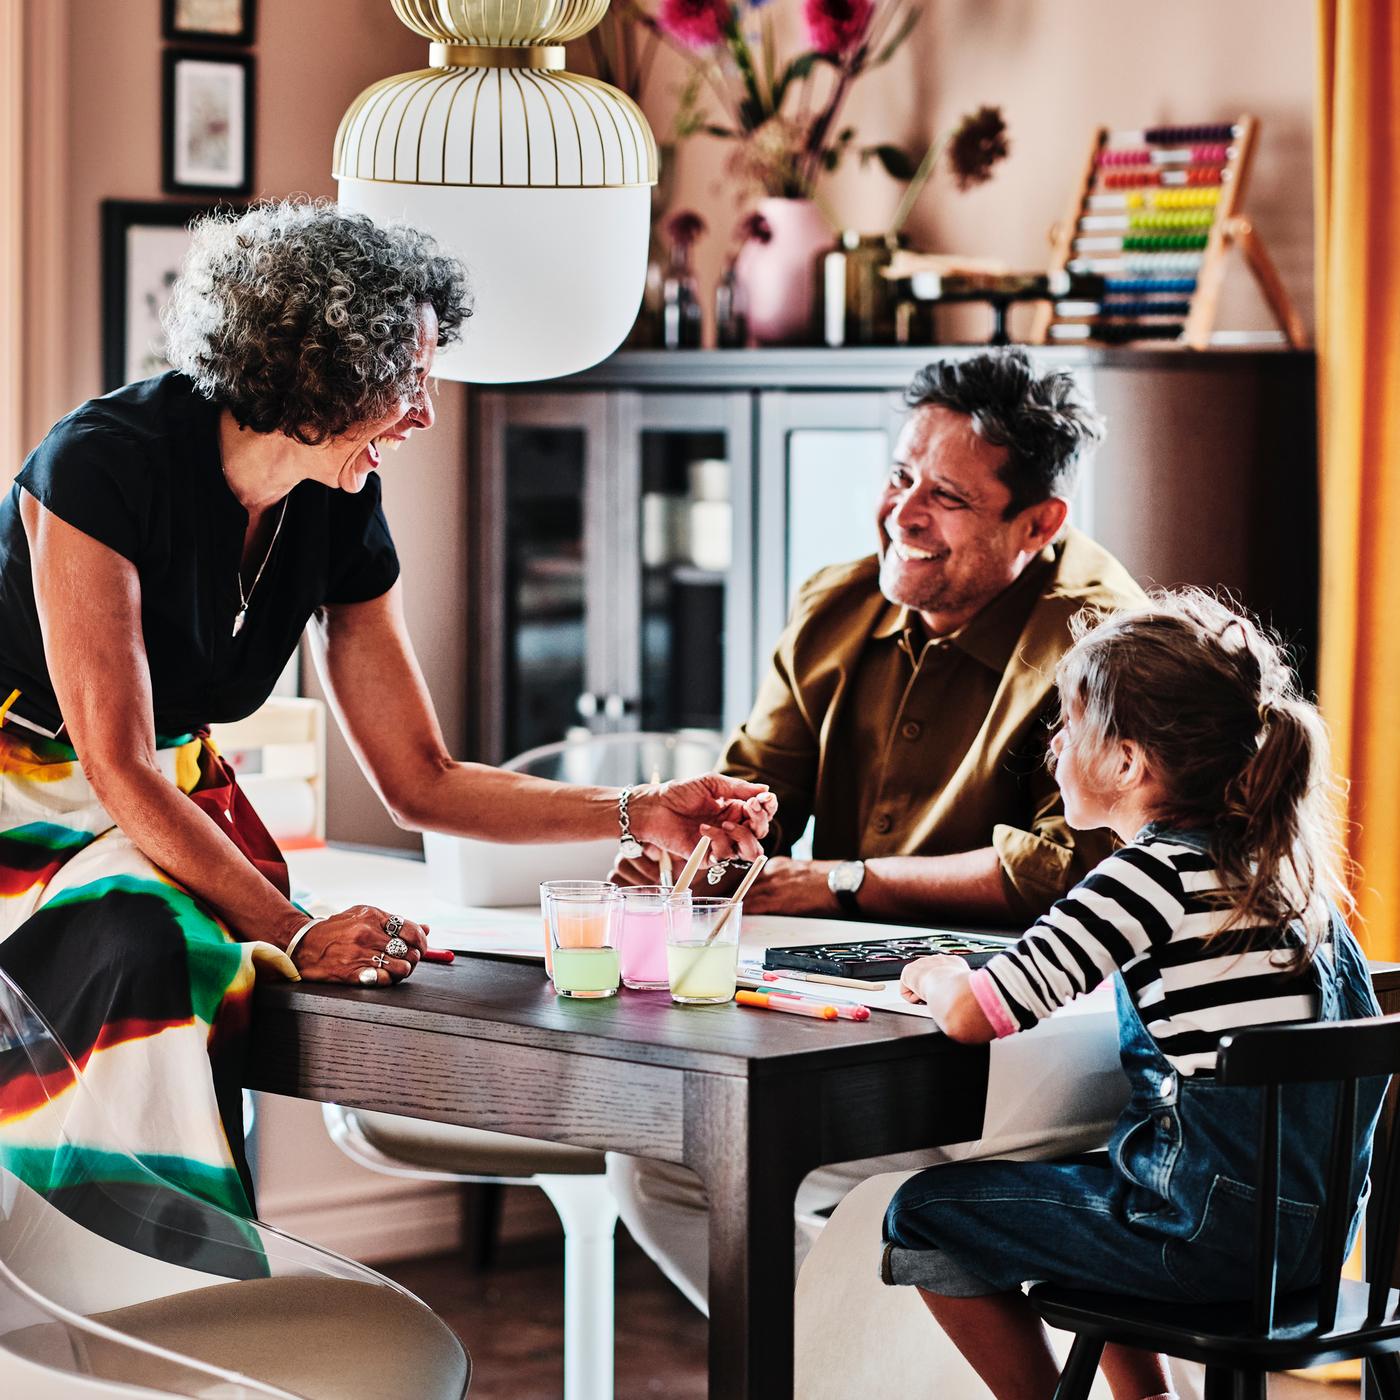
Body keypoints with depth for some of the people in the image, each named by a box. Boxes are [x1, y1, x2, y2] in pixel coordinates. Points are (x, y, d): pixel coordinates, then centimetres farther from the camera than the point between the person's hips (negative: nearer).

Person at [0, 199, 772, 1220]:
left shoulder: (339, 522, -2)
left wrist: (640, 813, -7)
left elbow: (421, 781, 4)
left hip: (171, 807, 6)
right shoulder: (106, 464, -22)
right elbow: (118, 769, -24)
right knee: (142, 943, -35)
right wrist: (294, 936, -29)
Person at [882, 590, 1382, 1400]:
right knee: (1065, 1177, 33)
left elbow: (975, 1016, -24)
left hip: (1214, 1228, -9)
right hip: (1314, 1223, 9)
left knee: (925, 1217, 4)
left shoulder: (1154, 873, -16)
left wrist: (937, 977, 2)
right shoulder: (1278, 863, 8)